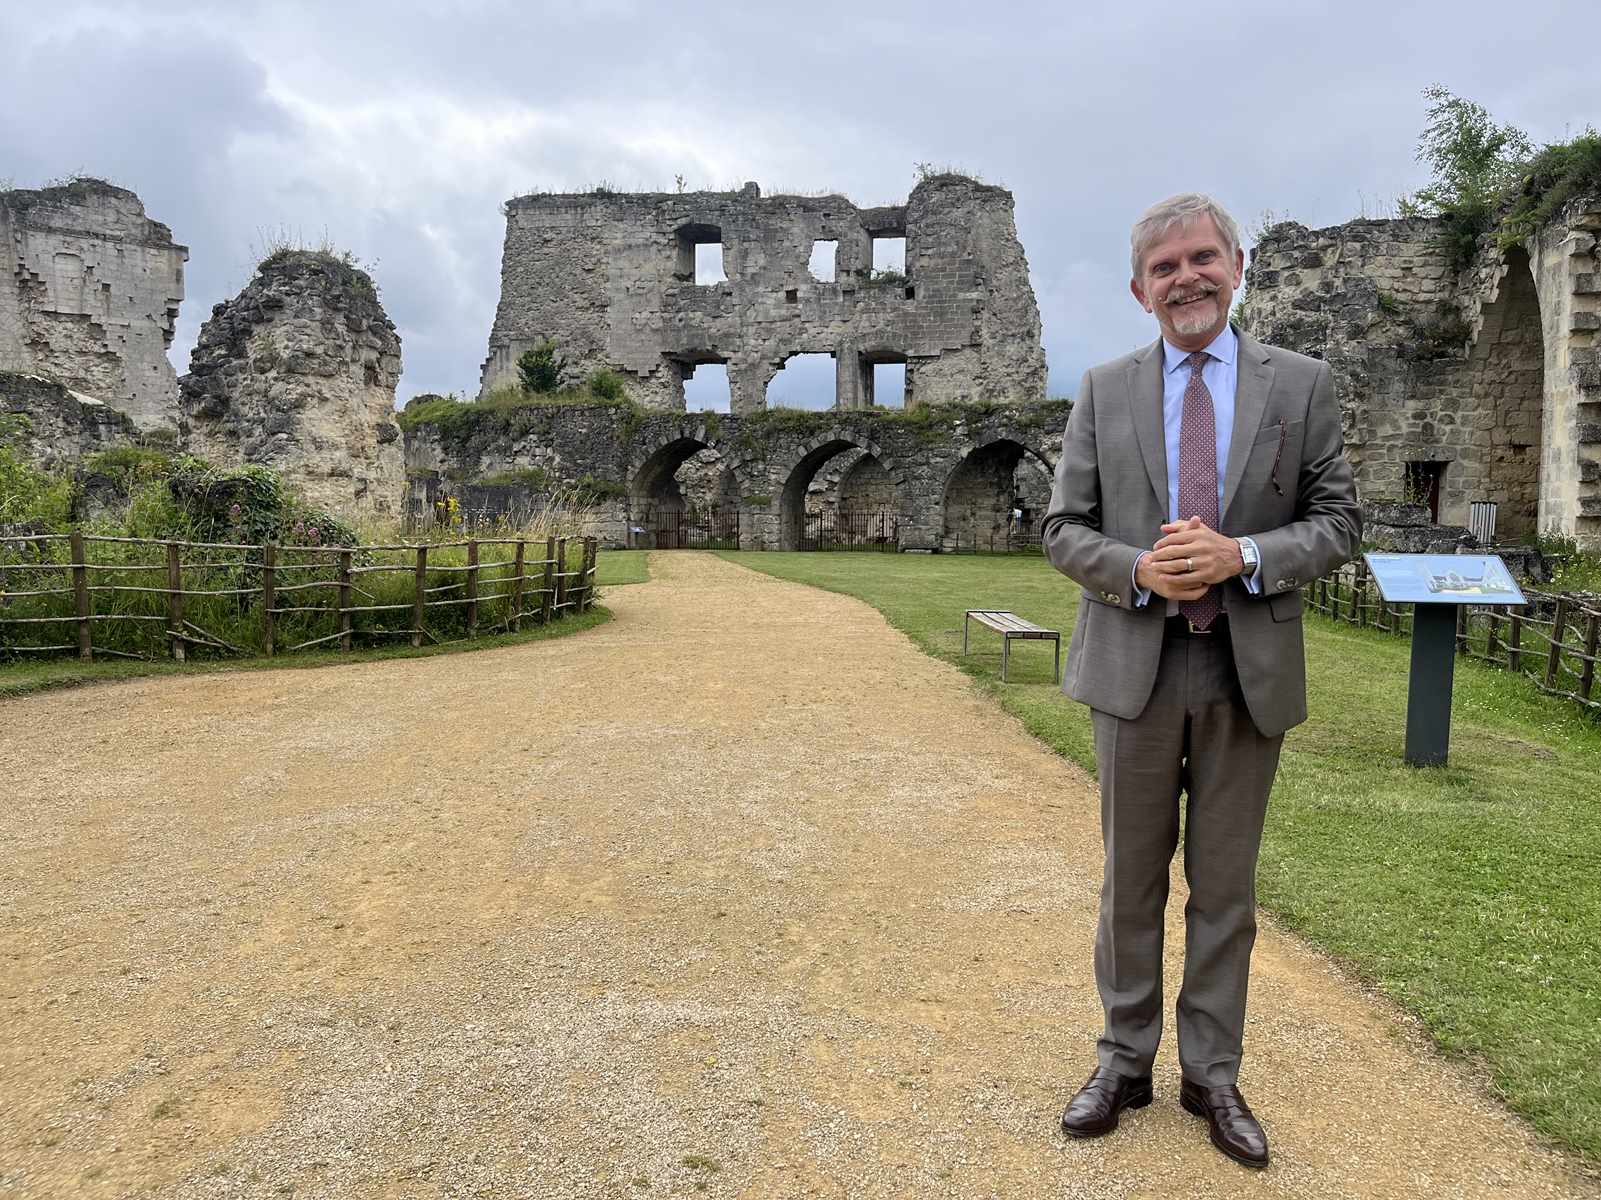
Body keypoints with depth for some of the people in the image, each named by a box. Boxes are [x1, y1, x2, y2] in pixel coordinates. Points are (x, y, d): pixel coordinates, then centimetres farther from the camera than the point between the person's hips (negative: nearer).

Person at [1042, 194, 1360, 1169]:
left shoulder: (1302, 384, 3)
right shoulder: (1105, 391, 4)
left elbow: (1339, 521, 2)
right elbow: (1065, 529, 3)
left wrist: (1245, 557, -16)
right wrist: (1137, 570, -16)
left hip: (1250, 672, 0)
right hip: (1134, 668, 0)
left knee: (1225, 887, 11)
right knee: (1132, 880, 12)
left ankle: (1212, 1072, 28)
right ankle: (1126, 1060, 28)